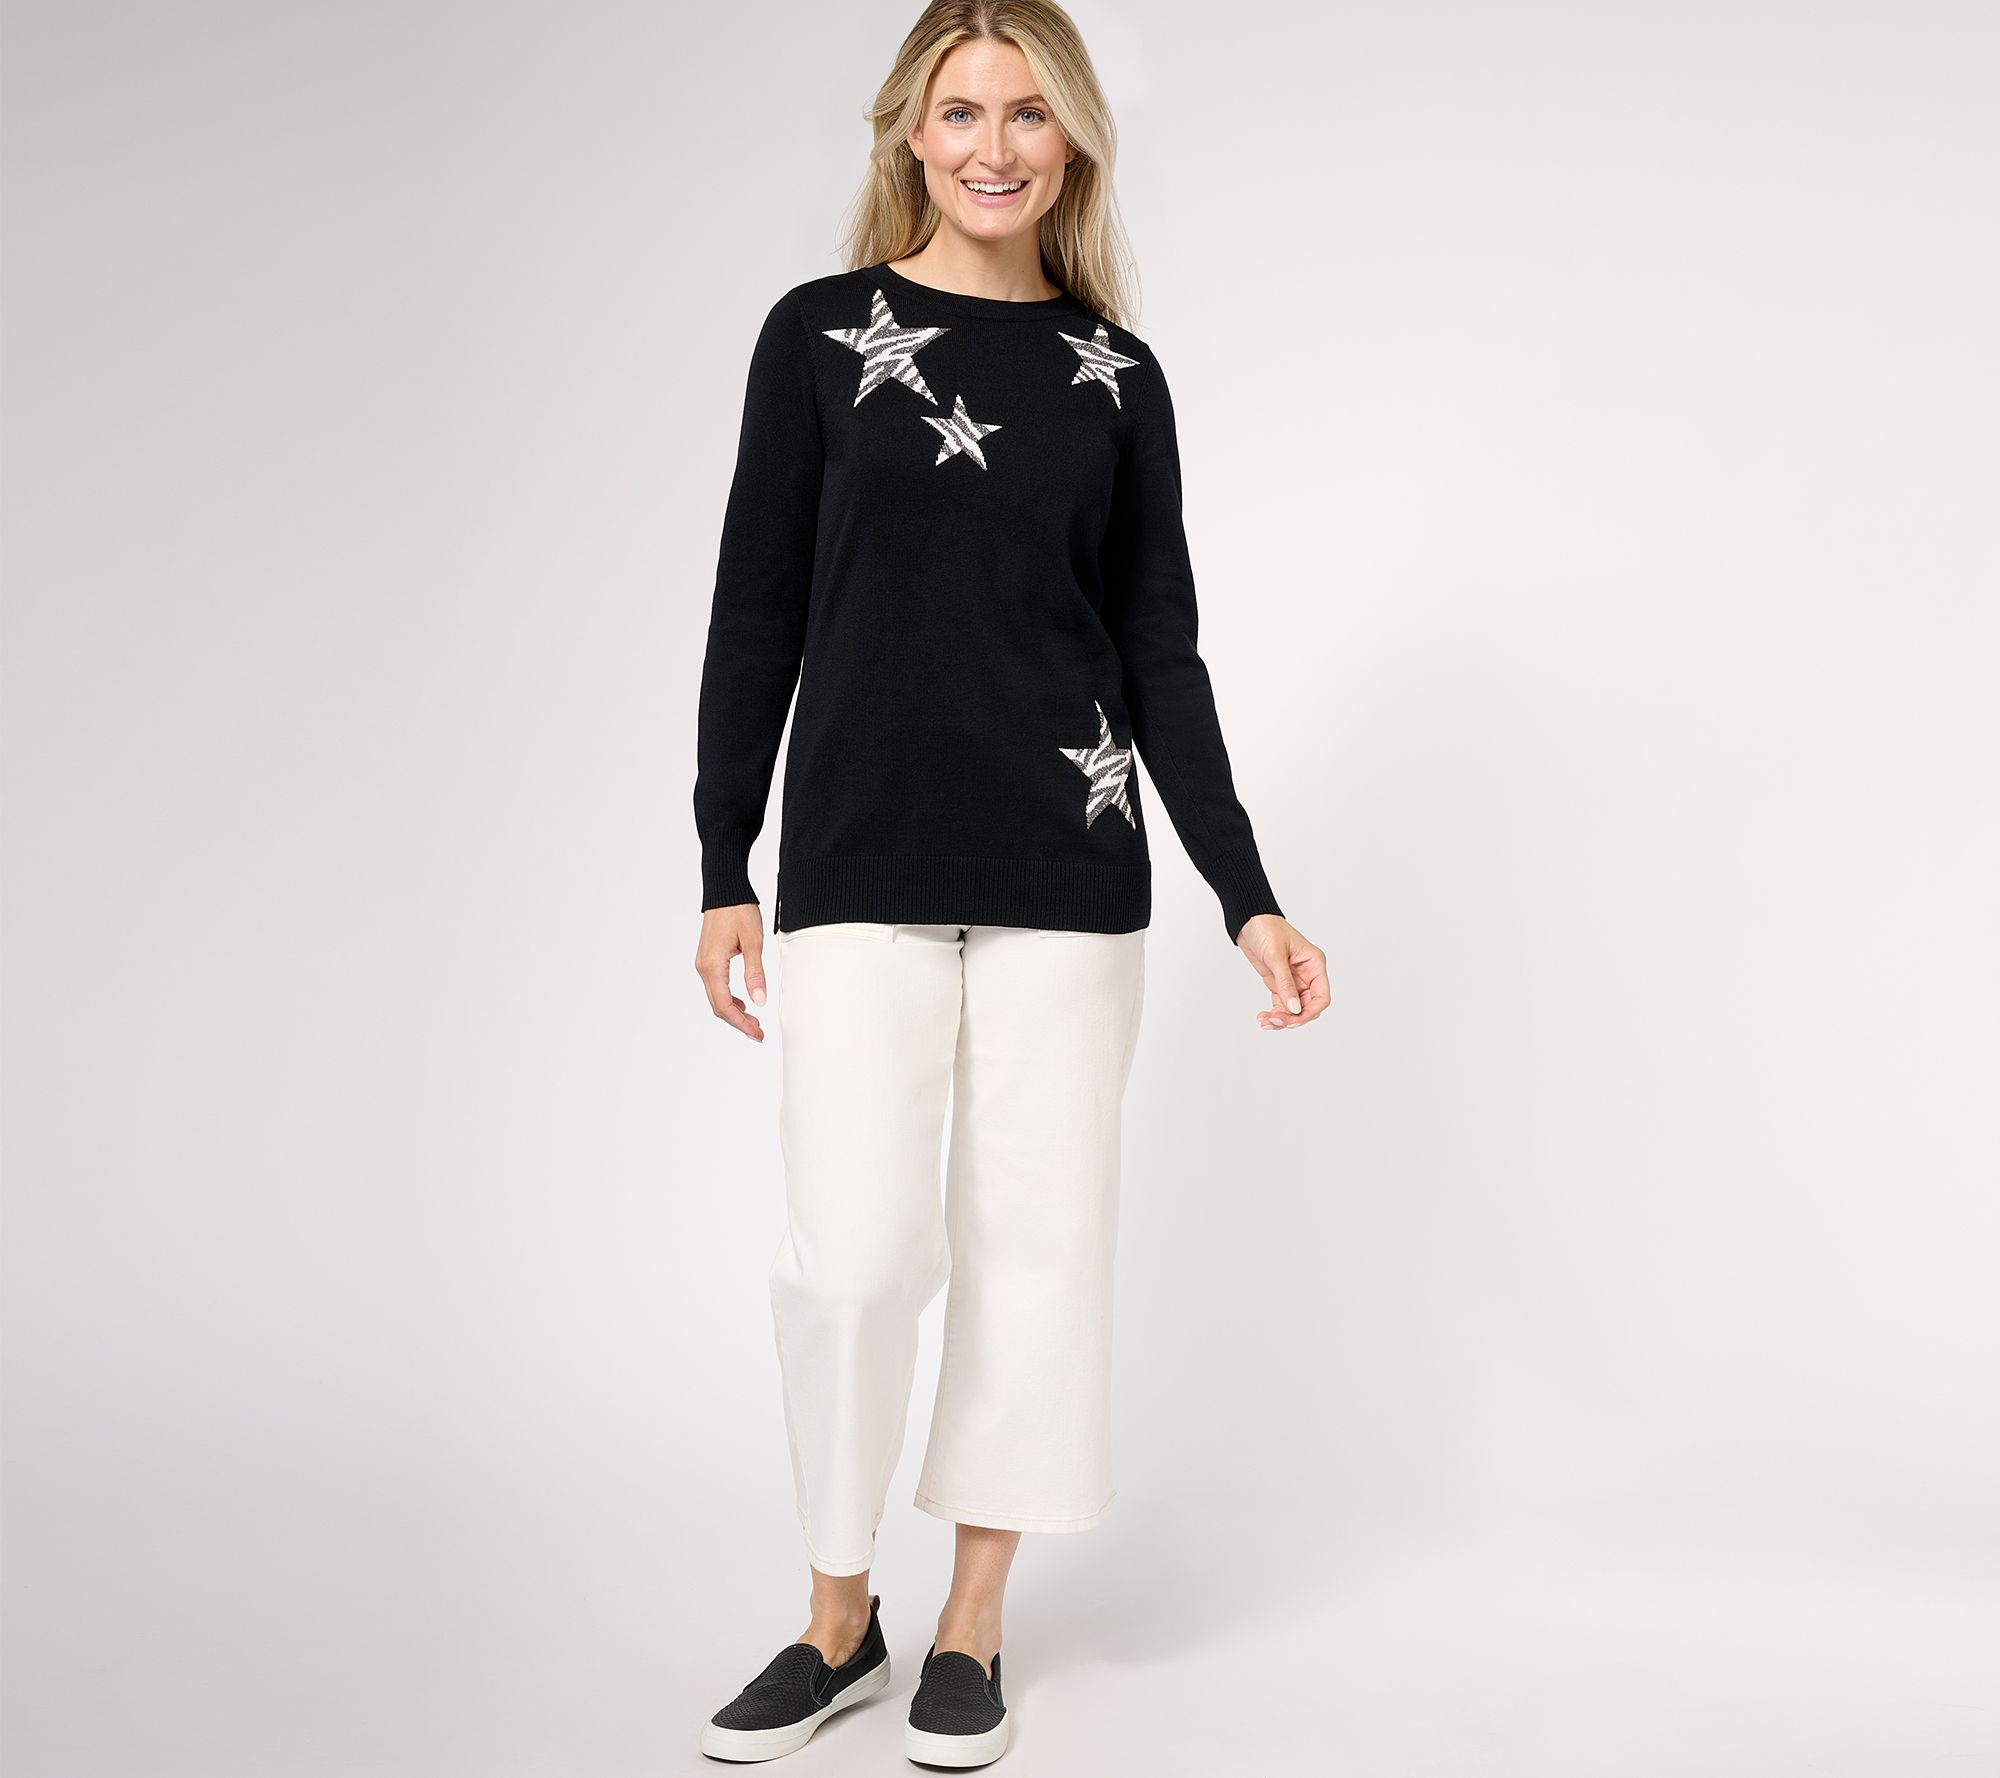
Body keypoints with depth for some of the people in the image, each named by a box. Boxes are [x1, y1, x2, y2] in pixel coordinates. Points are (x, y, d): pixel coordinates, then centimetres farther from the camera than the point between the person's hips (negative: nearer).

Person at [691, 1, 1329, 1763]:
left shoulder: (1116, 374, 7)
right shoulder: (821, 333, 3)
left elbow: (1161, 652, 8)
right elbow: (758, 616, 4)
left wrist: (1250, 898, 3)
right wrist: (725, 875, 2)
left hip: (1070, 871, 2)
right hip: (859, 863, -1)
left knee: (1037, 1234, 5)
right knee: (856, 1247, -5)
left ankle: (972, 1624, 21)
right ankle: (840, 1618, 16)